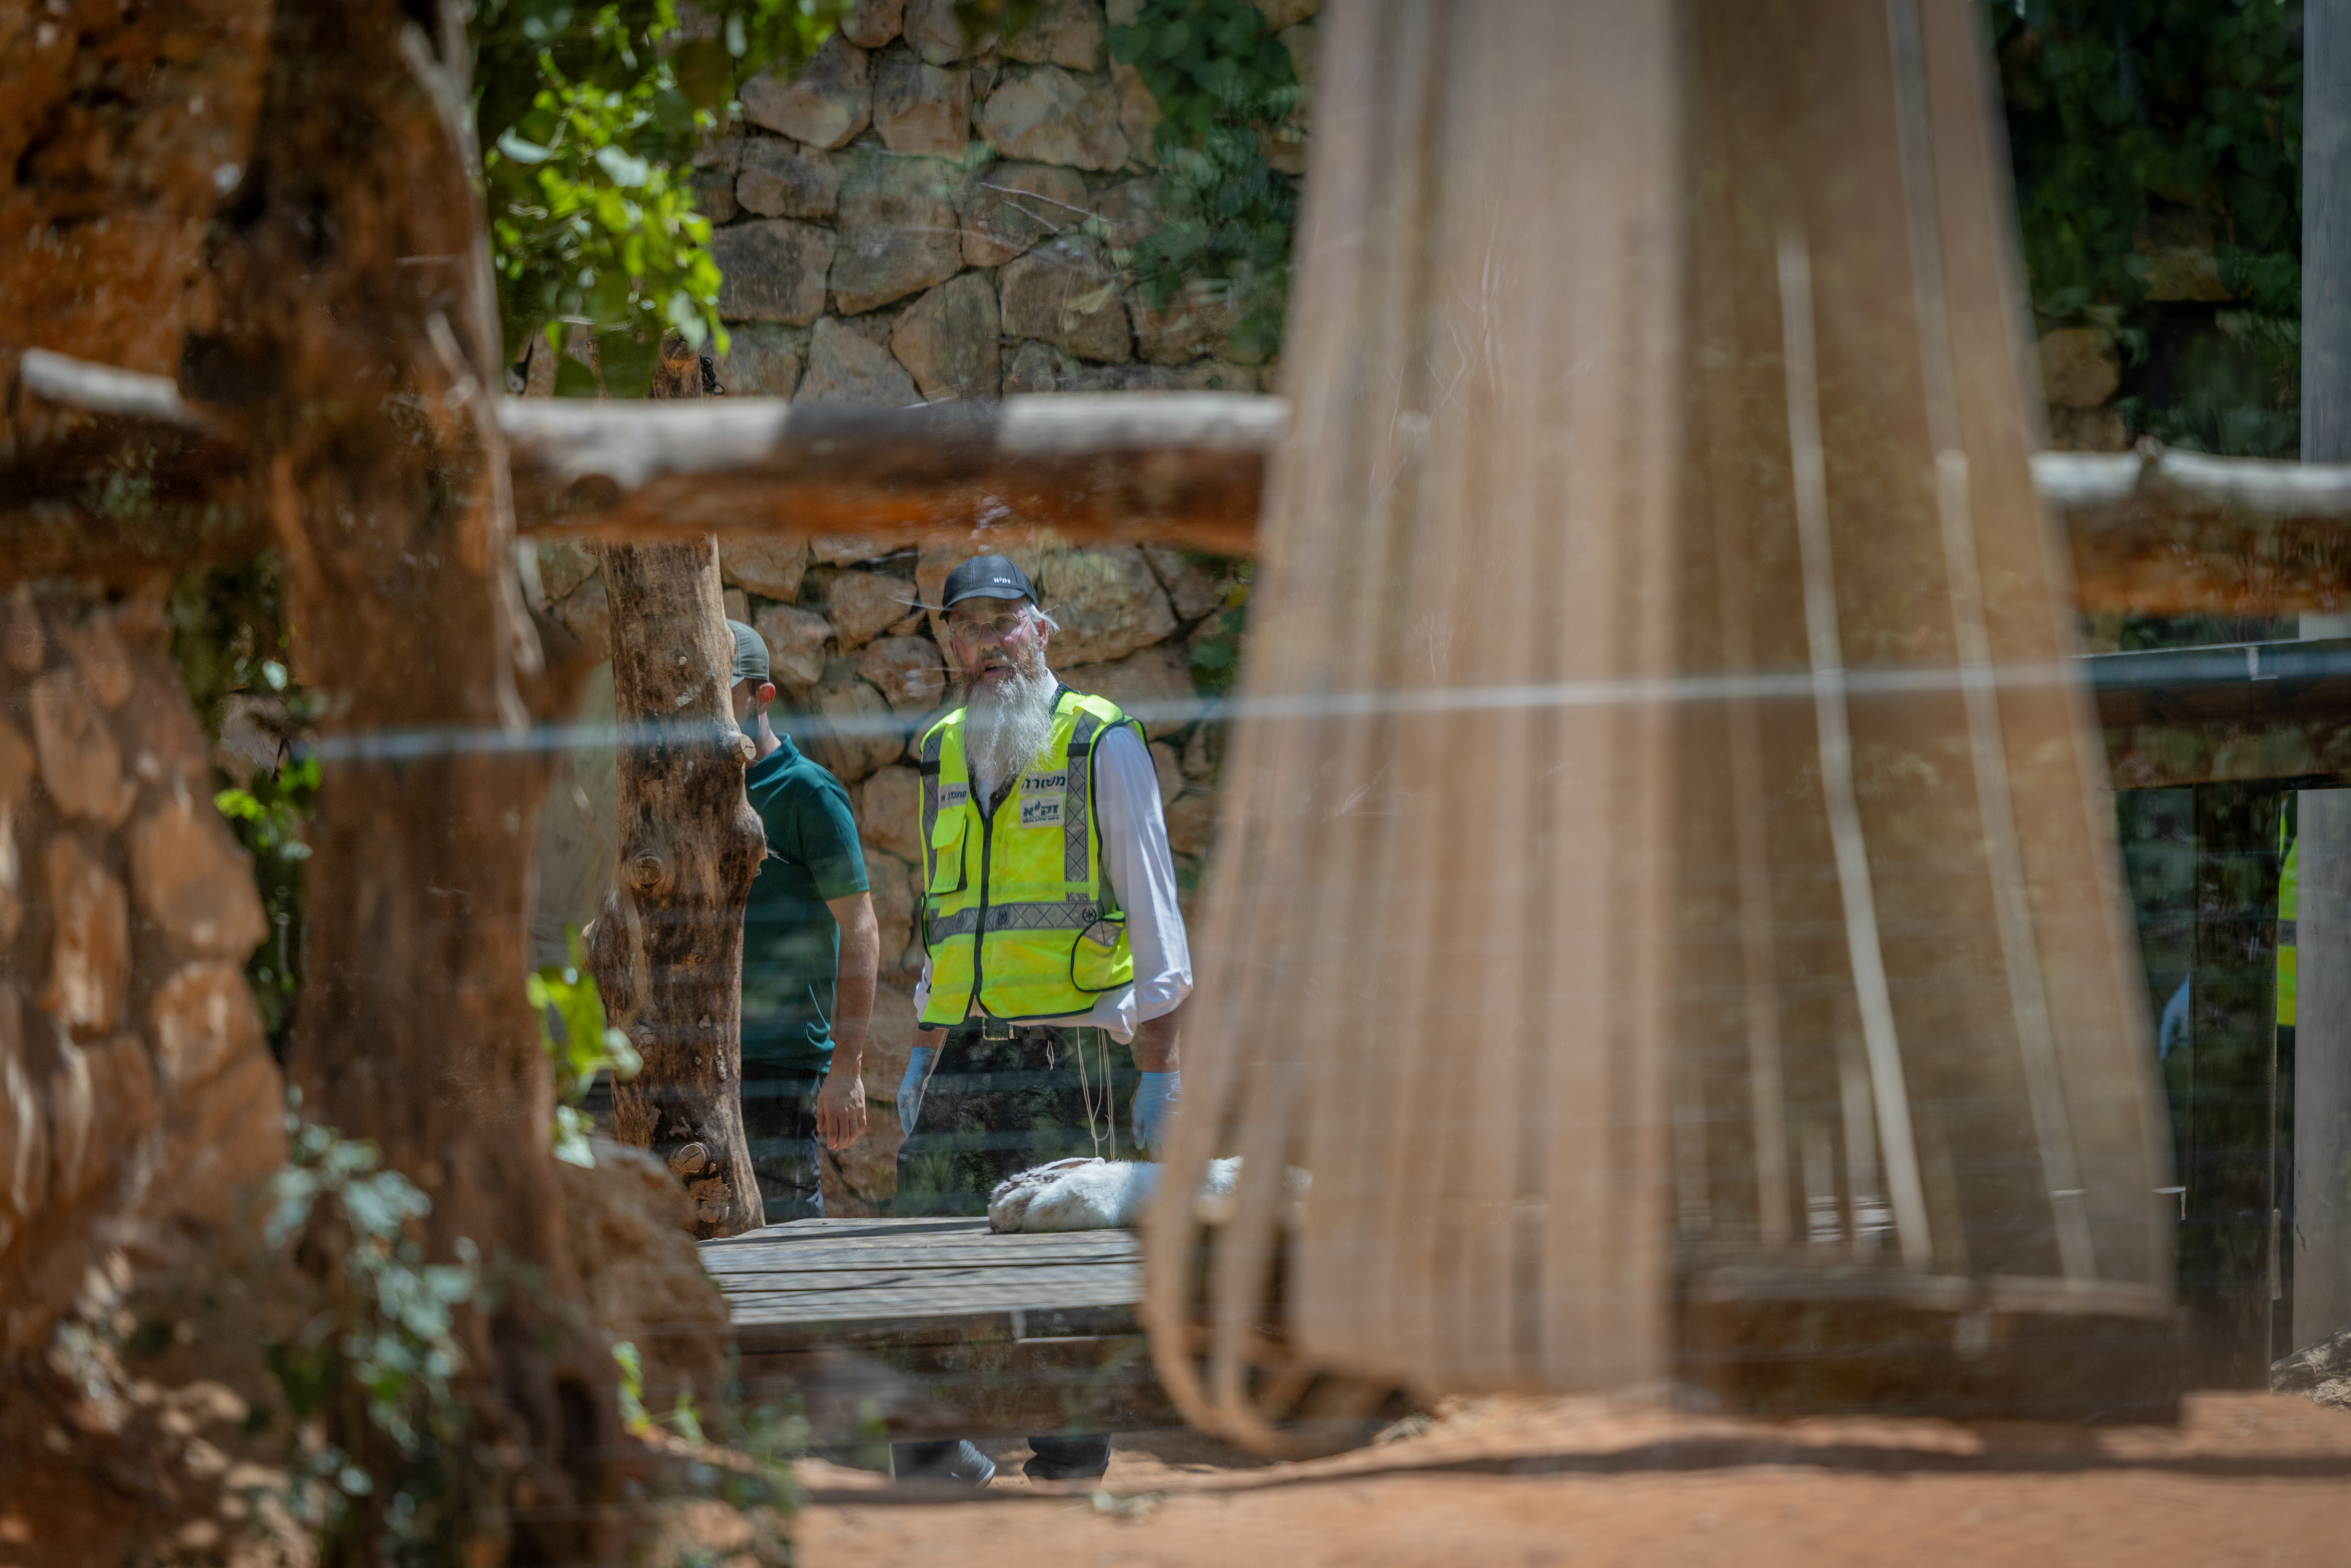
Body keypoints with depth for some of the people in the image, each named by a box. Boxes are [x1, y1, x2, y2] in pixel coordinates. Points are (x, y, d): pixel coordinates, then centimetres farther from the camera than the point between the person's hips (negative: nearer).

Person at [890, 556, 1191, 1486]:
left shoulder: (1102, 745, -1)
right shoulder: (943, 755, 16)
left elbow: (1152, 906, -2)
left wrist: (1160, 1066, -8)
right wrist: (924, 1051, 17)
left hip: (1069, 1053, -5)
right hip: (965, 1050, 5)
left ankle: (1070, 1468, -3)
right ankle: (937, 1459, 7)